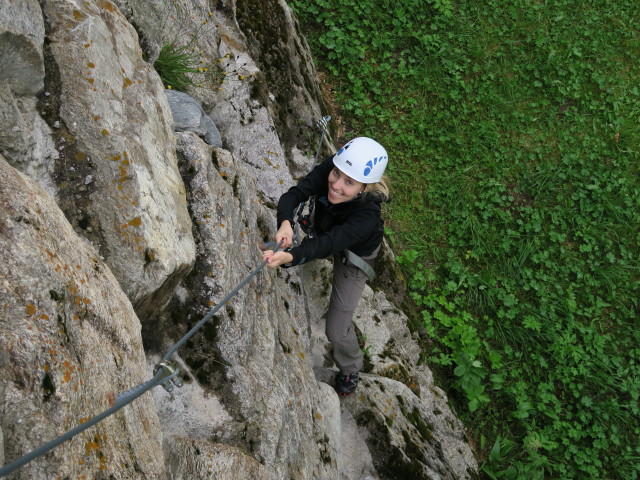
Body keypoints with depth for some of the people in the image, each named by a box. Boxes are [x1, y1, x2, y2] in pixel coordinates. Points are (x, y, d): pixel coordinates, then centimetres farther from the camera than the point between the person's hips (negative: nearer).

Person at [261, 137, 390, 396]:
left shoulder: (366, 215, -44)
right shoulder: (328, 168, -32)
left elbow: (328, 244, -54)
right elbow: (294, 194, -38)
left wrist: (289, 256, -72)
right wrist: (285, 223, -59)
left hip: (354, 255, -5)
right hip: (323, 230, 5)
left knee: (336, 330, -3)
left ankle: (351, 368, 31)